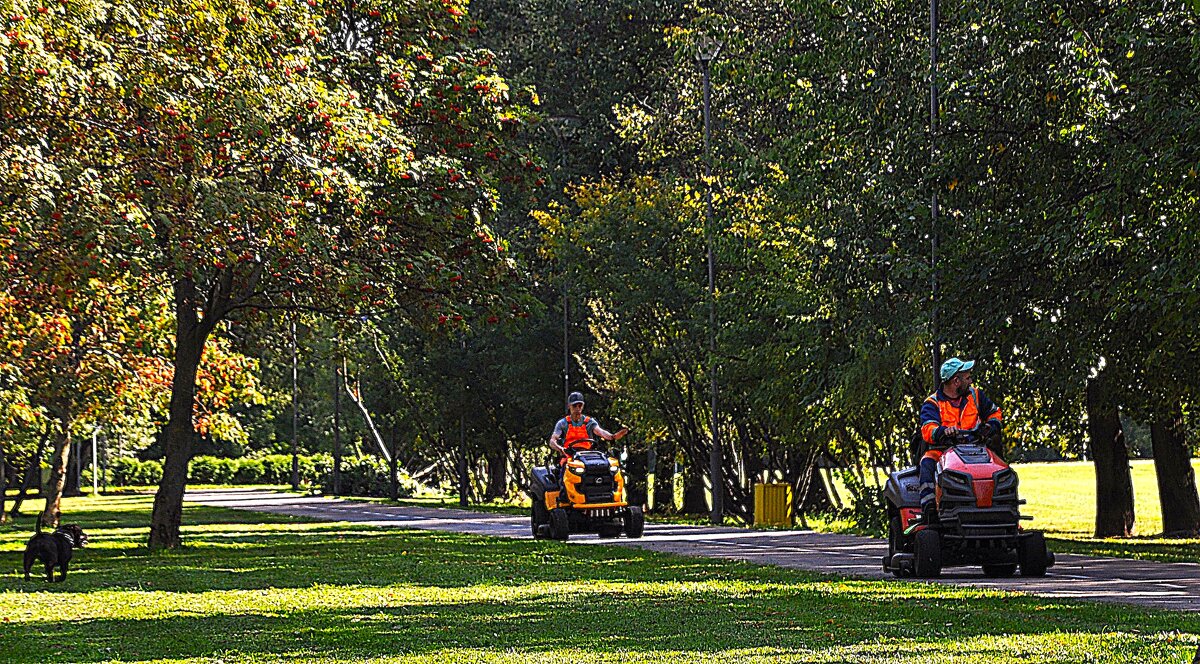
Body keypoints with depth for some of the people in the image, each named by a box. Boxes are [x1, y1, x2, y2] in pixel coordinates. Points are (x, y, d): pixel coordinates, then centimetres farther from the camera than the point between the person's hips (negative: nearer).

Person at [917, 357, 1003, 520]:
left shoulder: (974, 395, 14)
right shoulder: (932, 403, -1)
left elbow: (995, 413, 23)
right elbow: (928, 430, -18)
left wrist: (990, 427, -2)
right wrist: (943, 432, -42)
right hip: (940, 450, -3)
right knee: (927, 464, -34)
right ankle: (929, 510, -41)